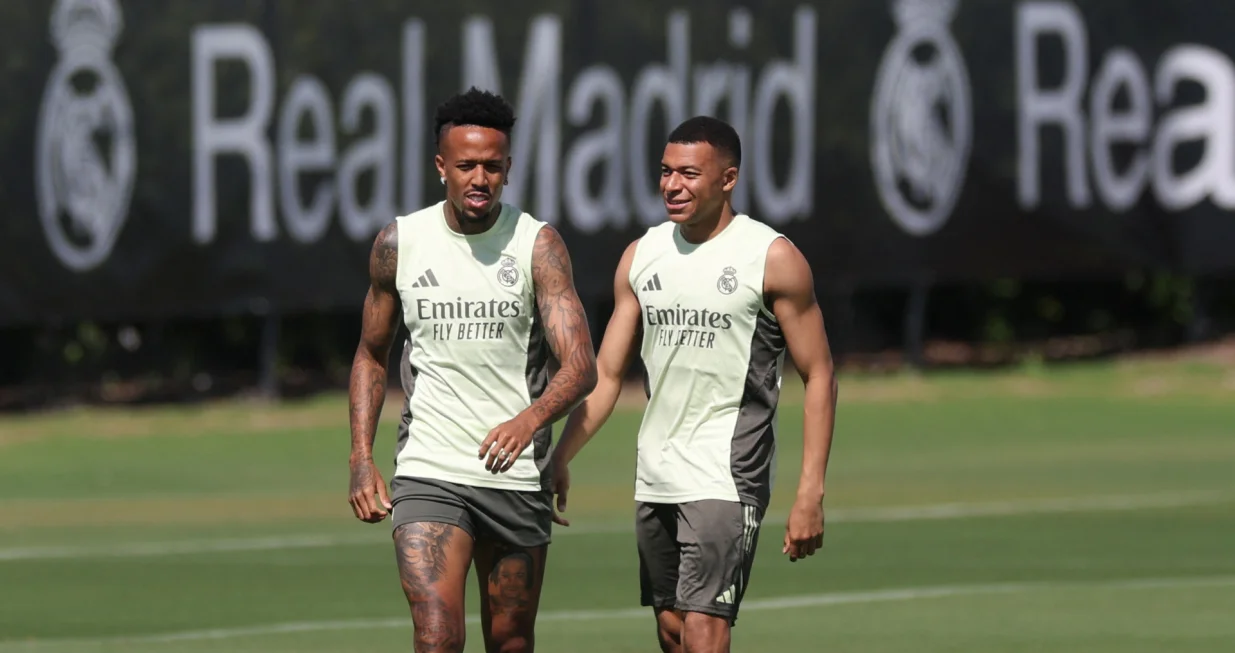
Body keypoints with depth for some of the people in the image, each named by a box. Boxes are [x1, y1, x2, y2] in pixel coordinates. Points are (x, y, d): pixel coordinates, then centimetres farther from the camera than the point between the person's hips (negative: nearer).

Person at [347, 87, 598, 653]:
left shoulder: (537, 245, -5)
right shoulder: (399, 243, 1)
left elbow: (580, 365, -14)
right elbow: (371, 355, 15)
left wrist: (530, 418, -34)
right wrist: (361, 458, 4)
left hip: (517, 476, 0)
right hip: (427, 476, 0)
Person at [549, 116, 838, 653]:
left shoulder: (773, 259, -5)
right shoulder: (641, 256, 10)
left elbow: (818, 377, -4)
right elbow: (606, 373, 13)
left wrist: (810, 493, -11)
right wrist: (560, 459, 2)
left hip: (727, 480, -6)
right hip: (655, 479, 6)